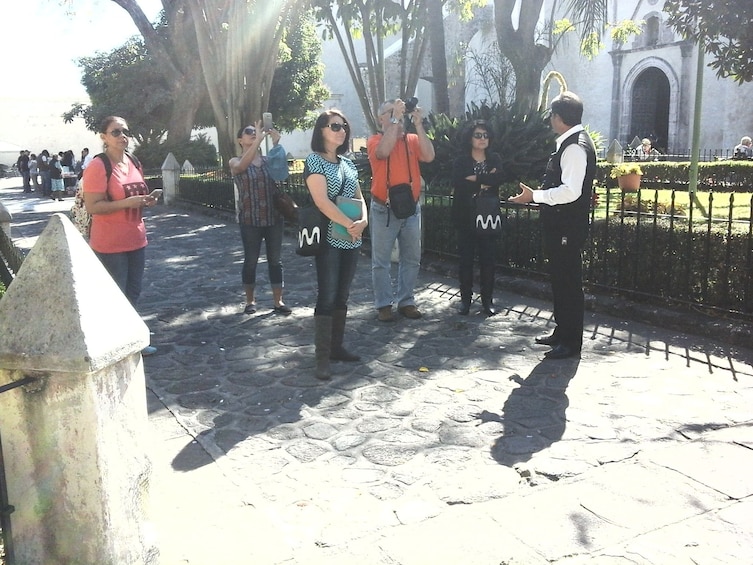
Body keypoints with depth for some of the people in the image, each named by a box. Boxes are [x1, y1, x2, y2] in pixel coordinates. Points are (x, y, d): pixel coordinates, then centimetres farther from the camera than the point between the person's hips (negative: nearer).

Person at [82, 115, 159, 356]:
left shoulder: (134, 163, 8)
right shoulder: (97, 167, -16)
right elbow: (92, 207, -21)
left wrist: (146, 200, 1)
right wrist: (127, 202, -29)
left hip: (136, 240, 8)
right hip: (110, 244, -8)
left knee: (133, 292, 17)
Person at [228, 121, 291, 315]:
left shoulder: (268, 160, 8)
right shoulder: (235, 162, 2)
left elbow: (281, 171, -13)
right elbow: (242, 165, -23)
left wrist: (276, 144, -24)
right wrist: (258, 140, -30)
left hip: (274, 217, 2)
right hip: (250, 220, -2)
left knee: (275, 260, 5)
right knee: (250, 261, 4)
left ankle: (278, 301, 11)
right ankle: (250, 301, 17)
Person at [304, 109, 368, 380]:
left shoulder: (348, 163, 15)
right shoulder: (314, 160, -7)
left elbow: (358, 196, 14)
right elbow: (322, 201, -17)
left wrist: (363, 220, -7)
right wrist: (349, 225, -16)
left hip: (351, 239, 7)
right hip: (328, 238, -7)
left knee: (342, 296, 12)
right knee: (327, 297, -7)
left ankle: (337, 347, 22)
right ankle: (322, 358, -3)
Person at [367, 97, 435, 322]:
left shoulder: (412, 139, 6)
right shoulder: (375, 140, -3)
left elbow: (429, 156, -11)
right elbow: (383, 151, -25)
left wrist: (418, 124, -14)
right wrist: (395, 118, -23)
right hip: (384, 209, -4)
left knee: (411, 259, 10)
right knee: (381, 260, 2)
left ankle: (406, 301, 22)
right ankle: (383, 304, 12)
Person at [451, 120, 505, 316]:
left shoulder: (495, 159, 7)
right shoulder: (461, 161, 2)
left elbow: (498, 179, -13)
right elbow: (458, 185, -15)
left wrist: (474, 178, -16)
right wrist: (484, 184, -12)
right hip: (466, 217, -1)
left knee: (487, 258, 4)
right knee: (466, 258, 3)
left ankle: (487, 300, 12)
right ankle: (465, 299, 13)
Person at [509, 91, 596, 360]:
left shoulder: (575, 146, -19)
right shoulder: (572, 142, 13)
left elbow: (571, 191, -26)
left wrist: (534, 196, -22)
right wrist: (539, 195, 21)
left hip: (567, 227, -11)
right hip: (561, 224, 11)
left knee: (568, 281, -2)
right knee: (560, 278, 18)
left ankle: (571, 342, 9)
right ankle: (562, 332, 31)